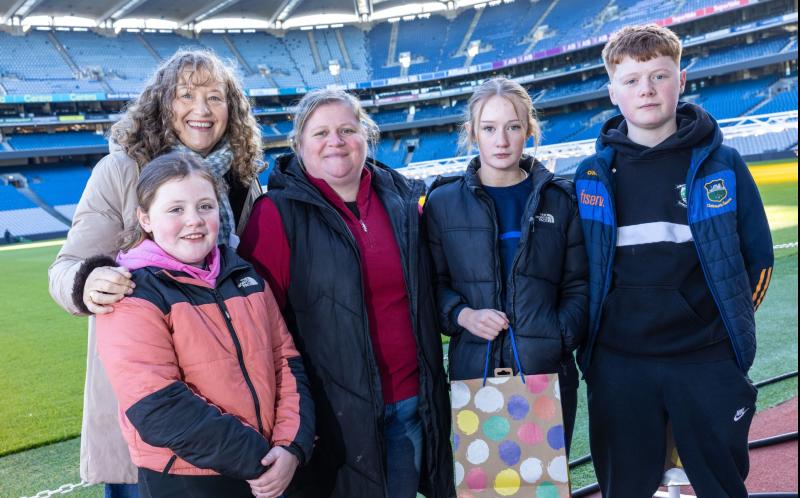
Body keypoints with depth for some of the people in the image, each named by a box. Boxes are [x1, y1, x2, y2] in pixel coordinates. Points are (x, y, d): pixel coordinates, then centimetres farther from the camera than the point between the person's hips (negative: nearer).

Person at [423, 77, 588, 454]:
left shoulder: (559, 200, 7)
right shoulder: (443, 202, 4)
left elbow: (578, 286, 8)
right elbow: (432, 283, 5)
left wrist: (560, 337, -7)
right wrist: (463, 315, -13)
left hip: (548, 369, 1)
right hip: (473, 369, -1)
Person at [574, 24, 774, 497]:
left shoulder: (722, 164, 1)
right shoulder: (592, 175, 2)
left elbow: (759, 256, 8)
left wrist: (730, 322, 7)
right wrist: (590, 333, 6)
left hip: (708, 363, 0)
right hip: (617, 365, 1)